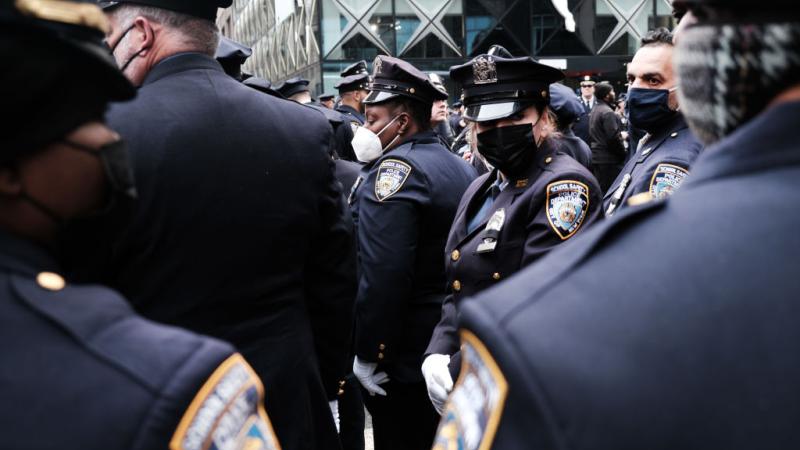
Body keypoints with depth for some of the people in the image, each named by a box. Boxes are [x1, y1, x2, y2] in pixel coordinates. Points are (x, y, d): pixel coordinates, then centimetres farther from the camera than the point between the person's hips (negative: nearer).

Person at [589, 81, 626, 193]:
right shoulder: (607, 112, -16)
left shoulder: (594, 110, 13)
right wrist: (623, 154, -8)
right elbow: (614, 138, -20)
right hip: (608, 159, -9)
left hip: (596, 157, 9)